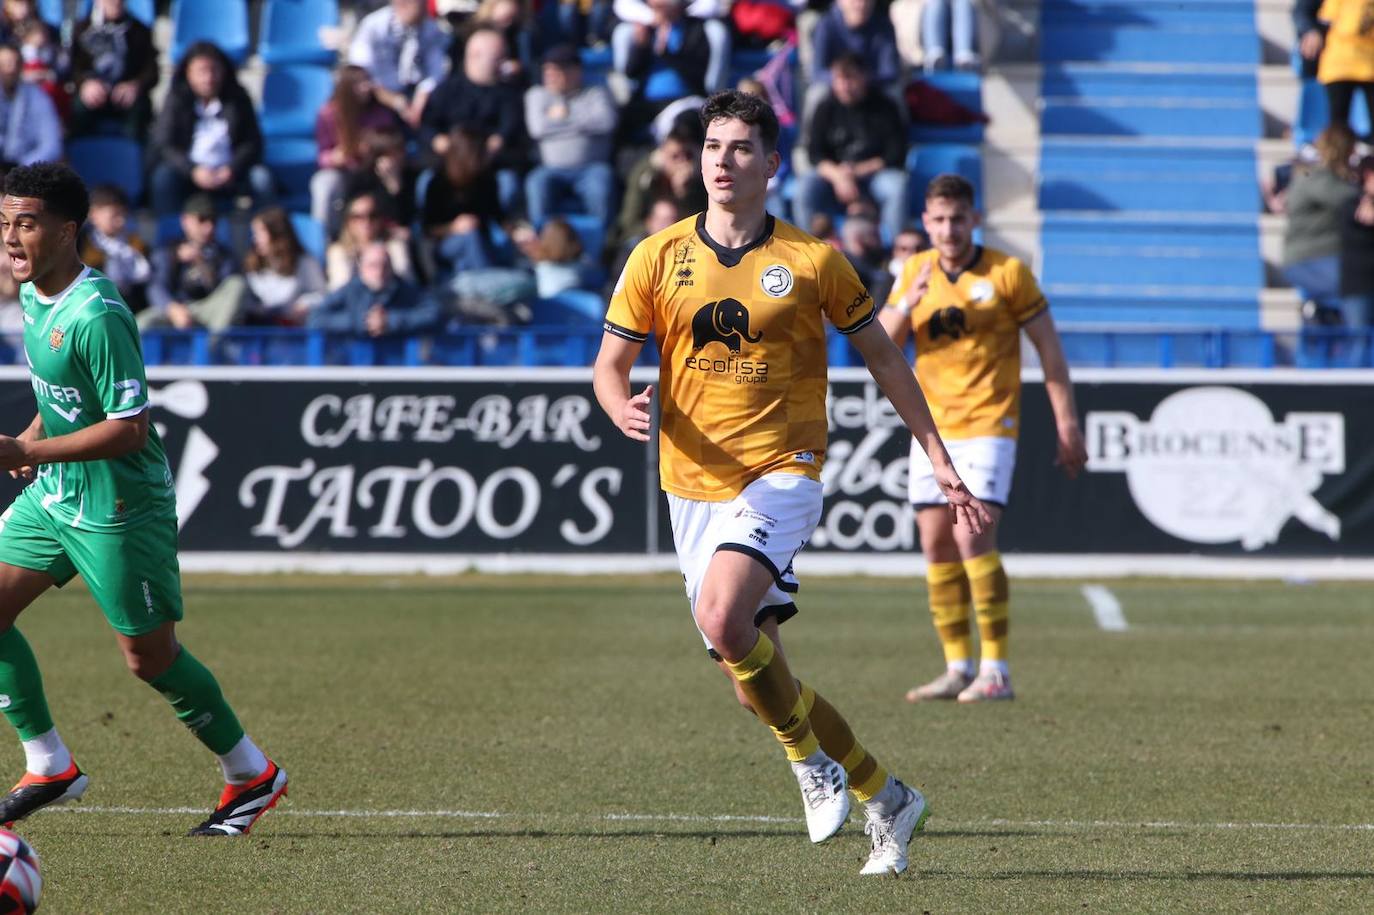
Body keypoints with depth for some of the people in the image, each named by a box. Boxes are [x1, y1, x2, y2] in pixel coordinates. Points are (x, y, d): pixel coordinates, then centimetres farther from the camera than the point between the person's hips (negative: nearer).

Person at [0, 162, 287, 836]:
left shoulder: (95, 316, -25)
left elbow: (130, 427, -25)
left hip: (119, 507, -9)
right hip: (54, 496, 9)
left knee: (150, 659, 0)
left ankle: (250, 774, 19)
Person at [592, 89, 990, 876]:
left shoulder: (812, 261, -2)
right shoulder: (658, 259, 3)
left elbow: (881, 355, 7)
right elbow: (611, 364, 4)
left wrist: (939, 459, 6)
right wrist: (623, 406, -20)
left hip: (781, 474, -4)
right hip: (694, 485, 4)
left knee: (723, 616, -30)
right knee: (758, 684, 6)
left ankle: (812, 759, -7)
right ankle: (885, 799, 24)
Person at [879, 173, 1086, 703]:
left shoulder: (1007, 273, -6)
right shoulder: (916, 272, 8)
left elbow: (1049, 347, -3)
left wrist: (1066, 423, -7)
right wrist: (907, 304, -15)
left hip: (988, 426, -6)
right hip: (931, 428, 6)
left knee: (972, 539, -17)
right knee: (936, 547, 4)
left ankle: (996, 670, -14)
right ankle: (958, 668, 12)